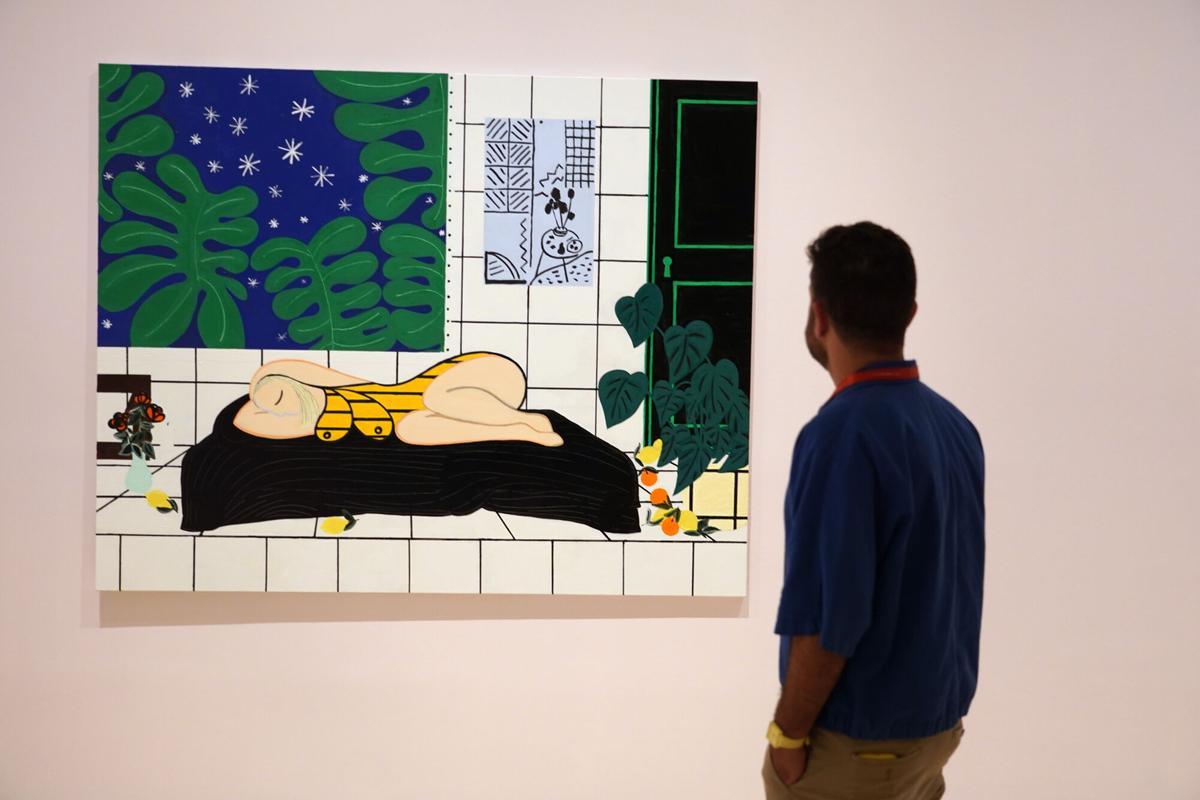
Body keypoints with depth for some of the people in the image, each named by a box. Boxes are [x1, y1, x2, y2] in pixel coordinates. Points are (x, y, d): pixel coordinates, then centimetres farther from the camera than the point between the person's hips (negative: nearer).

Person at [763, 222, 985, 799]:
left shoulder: (842, 432, -24)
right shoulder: (954, 423, 1)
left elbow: (828, 617, -25)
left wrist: (788, 732, -13)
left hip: (858, 742, -7)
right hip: (939, 720, 7)